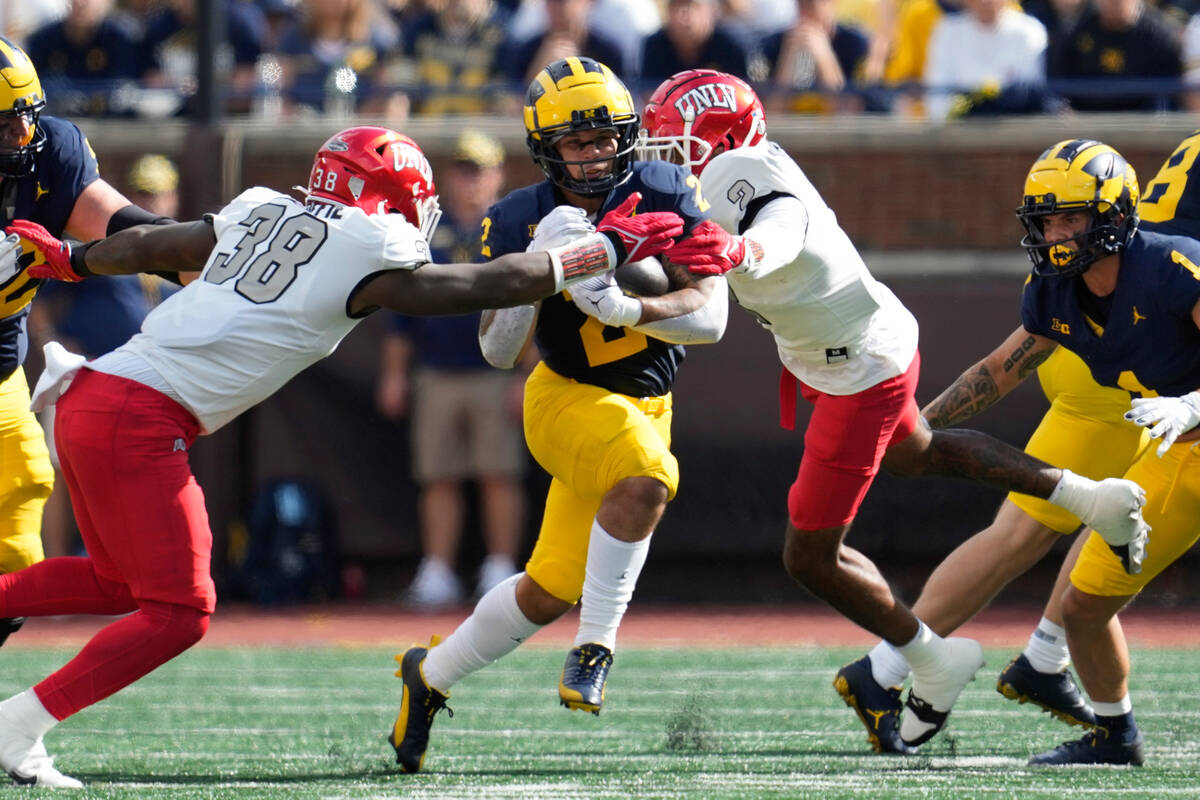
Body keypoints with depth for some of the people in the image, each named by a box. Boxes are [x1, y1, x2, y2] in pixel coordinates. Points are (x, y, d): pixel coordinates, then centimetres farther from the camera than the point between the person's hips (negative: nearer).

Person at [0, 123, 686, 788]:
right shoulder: (372, 255, -3)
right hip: (139, 422, -9)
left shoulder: (262, 213, 19)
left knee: (122, 581, 23)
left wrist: (73, 260, 50)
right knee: (178, 612, -3)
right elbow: (495, 285, 2)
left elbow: (151, 245, 31)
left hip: (92, 399, 9)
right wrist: (608, 248, 14)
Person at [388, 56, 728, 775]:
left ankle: (431, 675, 28)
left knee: (551, 592, 7)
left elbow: (710, 317, -19)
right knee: (647, 477, -36)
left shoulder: (668, 197, -11)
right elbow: (500, 351, -17)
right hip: (568, 399, -3)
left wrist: (625, 309, -36)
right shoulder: (521, 223, -13)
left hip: (646, 408, 4)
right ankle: (596, 644, -23)